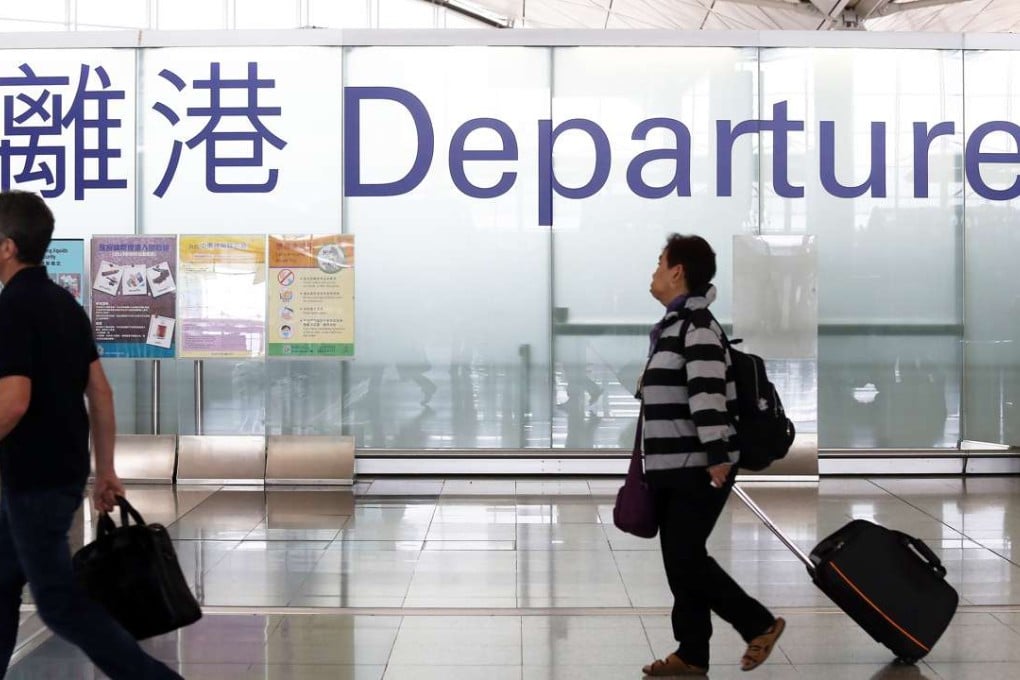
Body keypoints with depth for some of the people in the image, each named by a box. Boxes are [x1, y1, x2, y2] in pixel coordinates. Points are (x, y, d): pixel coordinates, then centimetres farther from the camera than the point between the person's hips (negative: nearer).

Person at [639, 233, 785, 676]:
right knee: (680, 560, 10)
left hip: (699, 468, -10)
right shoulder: (673, 324, 16)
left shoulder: (698, 324, -15)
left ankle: (760, 624, 7)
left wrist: (717, 456, -29)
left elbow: (708, 392, -24)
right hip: (672, 468, 10)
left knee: (685, 558, -8)